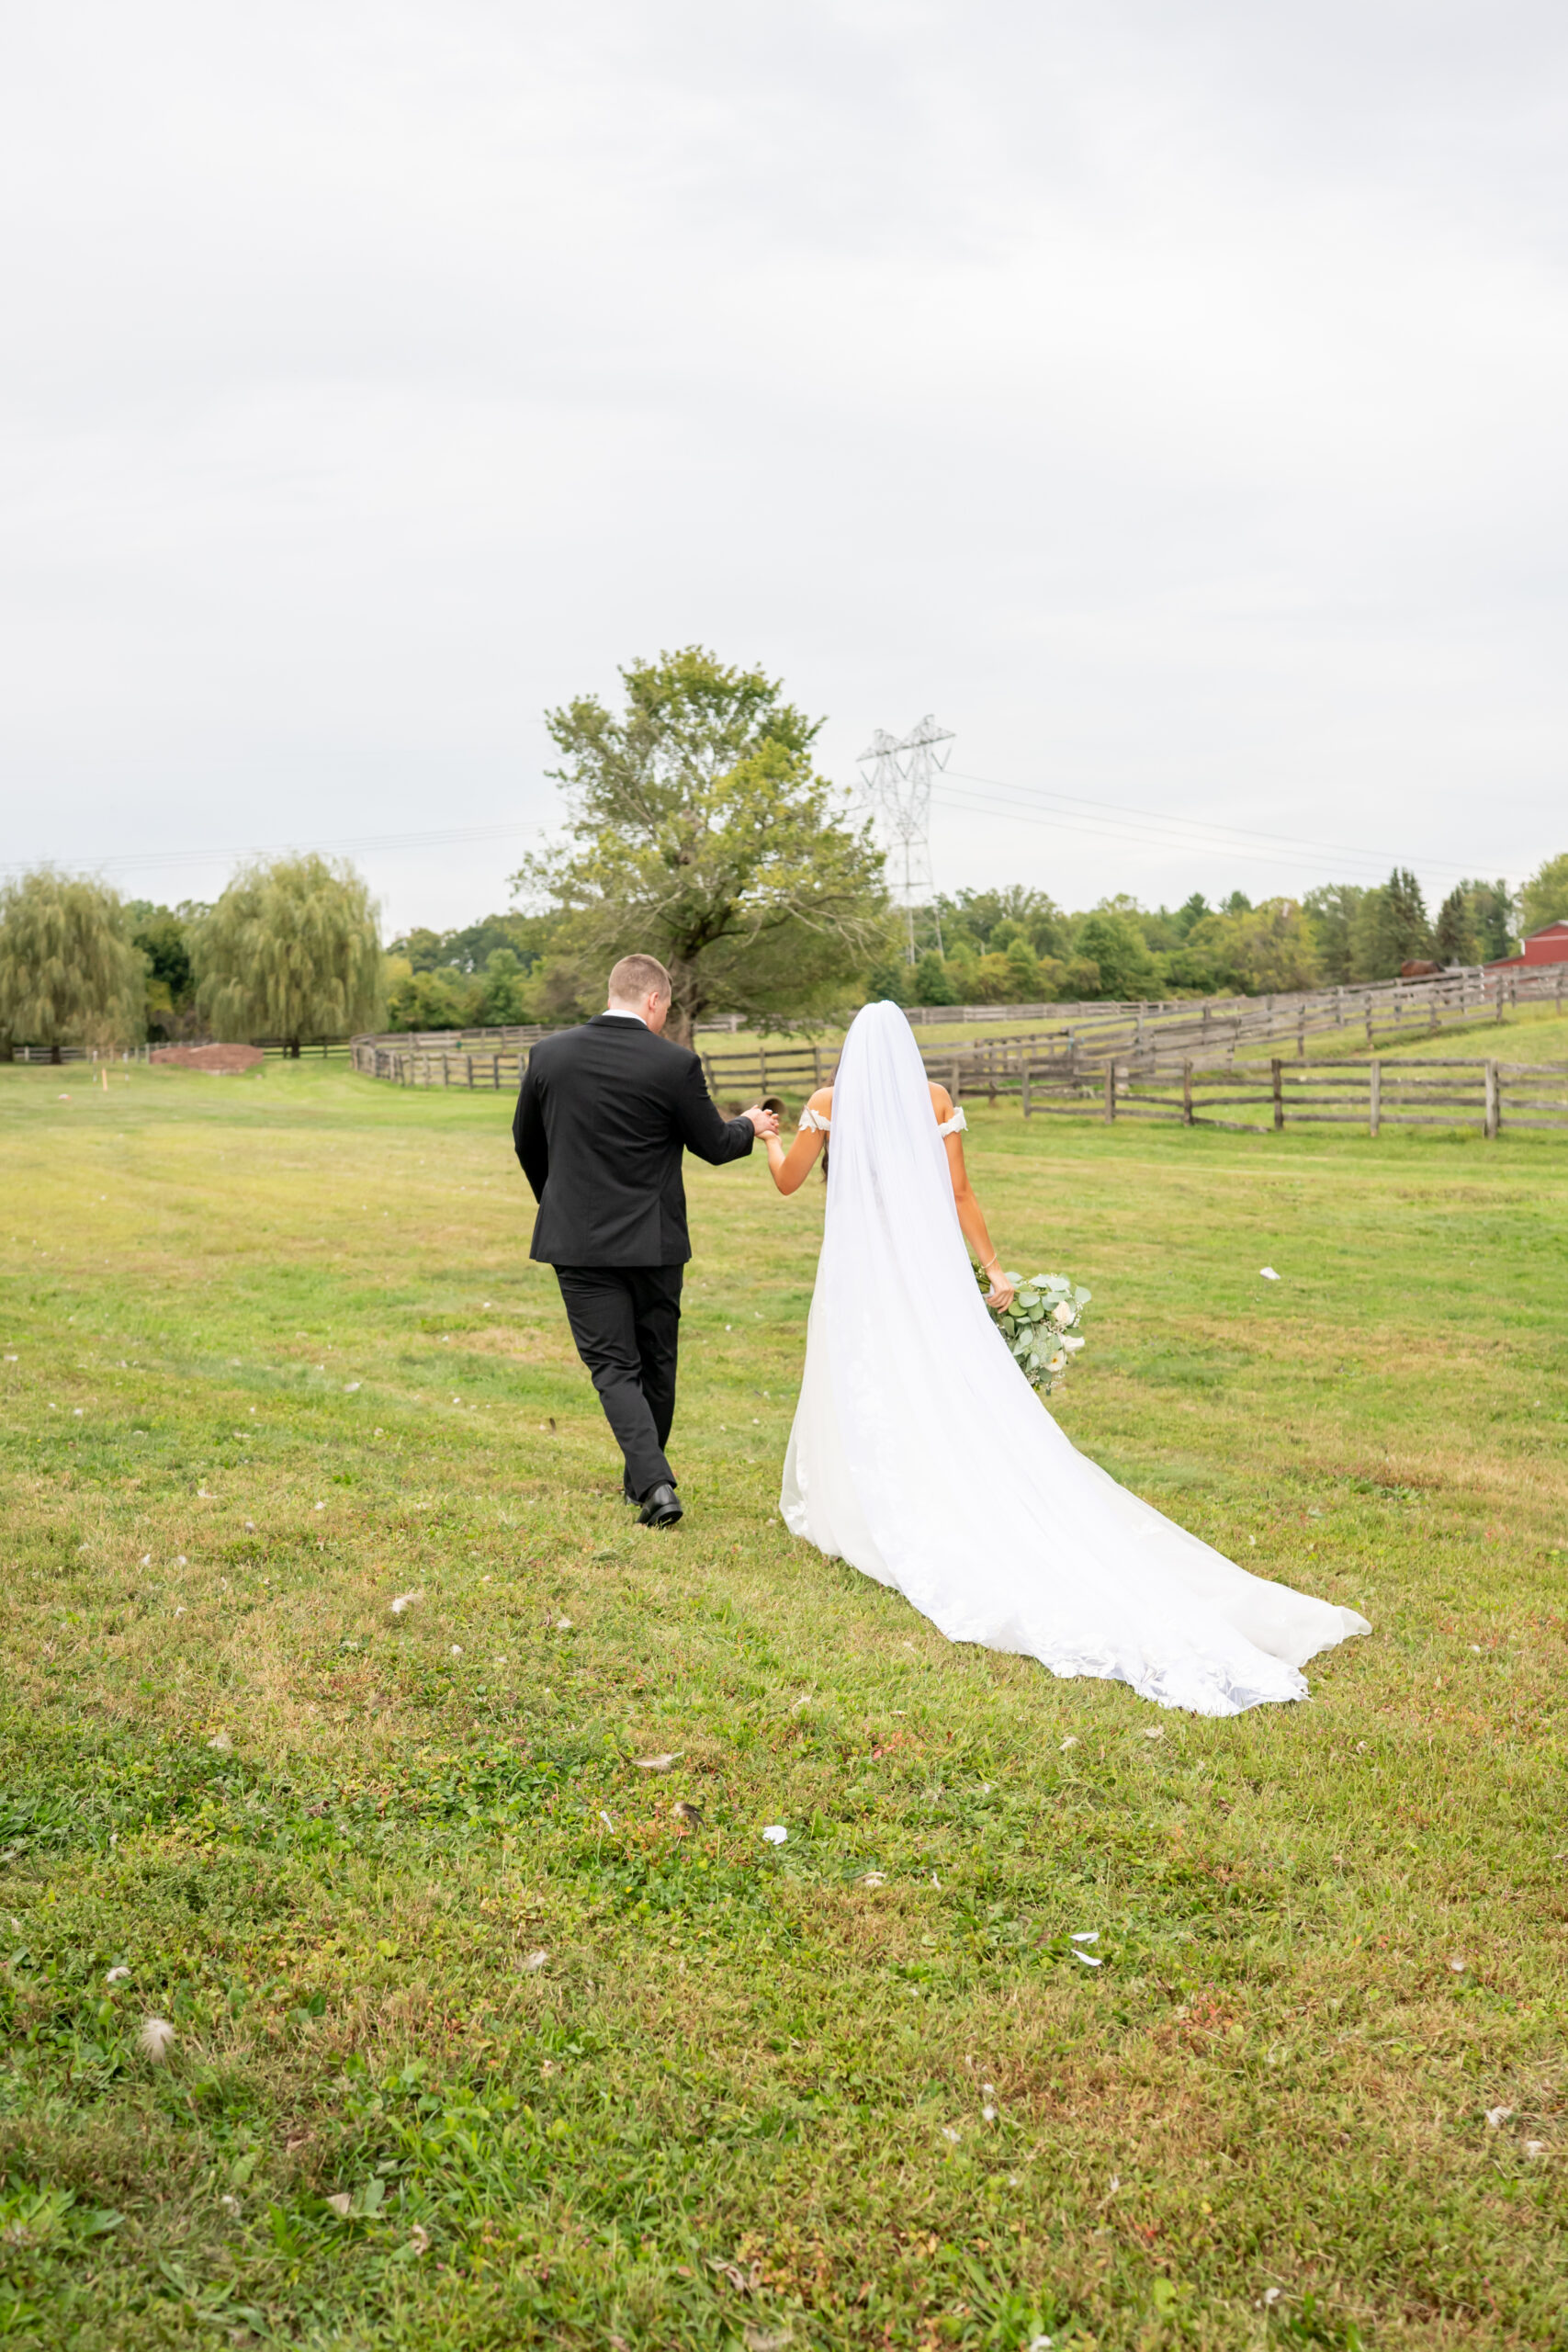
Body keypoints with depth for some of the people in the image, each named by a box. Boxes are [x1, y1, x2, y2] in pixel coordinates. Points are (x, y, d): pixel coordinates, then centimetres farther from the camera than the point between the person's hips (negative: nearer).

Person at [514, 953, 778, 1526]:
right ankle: (645, 1476, 31)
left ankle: (654, 1484, -14)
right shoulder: (675, 1063, -10)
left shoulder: (549, 1054, -2)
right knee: (655, 1362, 17)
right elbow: (715, 1145, 0)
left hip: (577, 1241, 1)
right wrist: (751, 1126, 23)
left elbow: (526, 1143, 11)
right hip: (654, 1242, -1)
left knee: (613, 1366, 3)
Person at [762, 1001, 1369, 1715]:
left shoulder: (831, 1101, 2)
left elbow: (787, 1181, 10)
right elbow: (958, 1195, 1)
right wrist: (993, 1268, 6)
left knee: (858, 1397, 10)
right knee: (955, 1407, 3)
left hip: (858, 1272, -1)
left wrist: (769, 1137, 30)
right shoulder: (935, 1100, 4)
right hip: (931, 1269, 1)